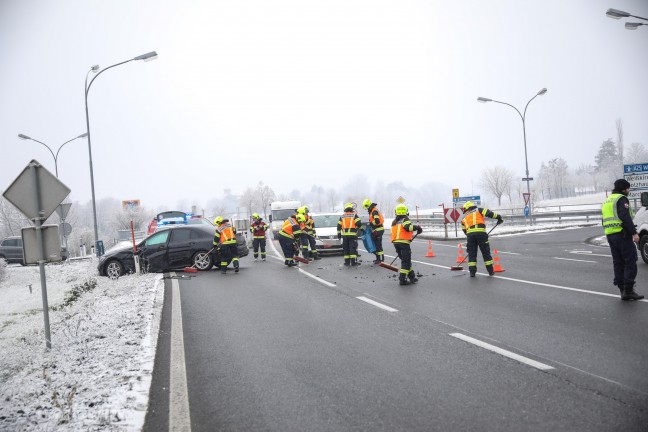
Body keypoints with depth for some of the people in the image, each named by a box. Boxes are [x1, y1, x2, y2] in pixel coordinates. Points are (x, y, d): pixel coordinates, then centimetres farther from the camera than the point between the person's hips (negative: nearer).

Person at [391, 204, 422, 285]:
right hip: (404, 242, -7)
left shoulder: (394, 222, 20)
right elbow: (408, 227, -21)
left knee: (405, 260, 17)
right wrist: (417, 227, -9)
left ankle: (412, 277, 24)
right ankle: (402, 279, -9)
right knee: (406, 261, -2)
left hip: (395, 242, 7)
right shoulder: (405, 219, -2)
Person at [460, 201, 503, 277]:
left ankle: (472, 272, 6)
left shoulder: (464, 218, 28)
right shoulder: (478, 210, 21)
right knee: (486, 252, 8)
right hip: (481, 232, -2)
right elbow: (488, 213, 5)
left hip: (470, 234, 2)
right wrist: (498, 217, 12)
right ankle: (490, 271, 13)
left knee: (472, 253, 11)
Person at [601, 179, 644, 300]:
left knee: (618, 263, 10)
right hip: (622, 234, -9)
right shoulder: (621, 199, -7)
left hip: (610, 235, 9)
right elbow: (625, 217, -20)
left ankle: (623, 290, 12)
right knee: (630, 261, -6)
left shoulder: (607, 201, 21)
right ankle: (628, 290, -10)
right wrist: (634, 233, -24)